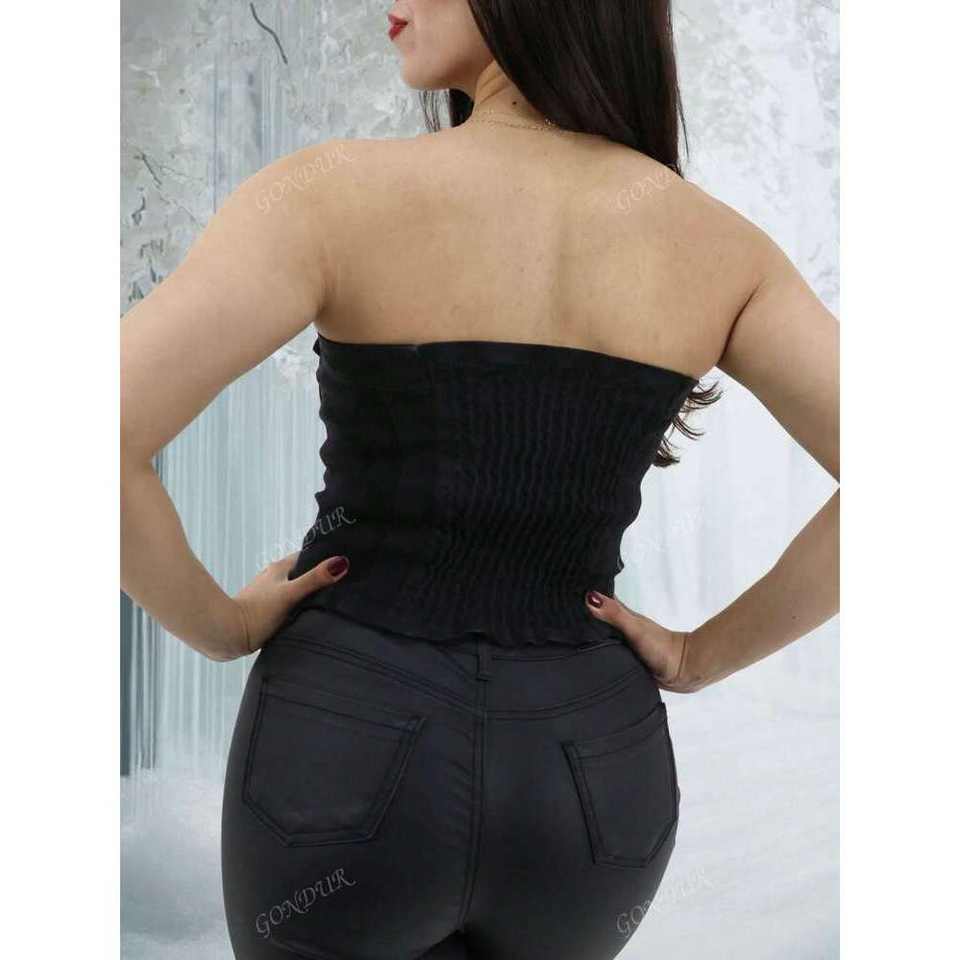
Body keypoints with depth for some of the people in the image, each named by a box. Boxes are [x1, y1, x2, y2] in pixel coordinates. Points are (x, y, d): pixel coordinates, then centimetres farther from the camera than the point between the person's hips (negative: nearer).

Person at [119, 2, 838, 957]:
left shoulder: (334, 192, -13)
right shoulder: (716, 239, -1)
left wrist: (223, 624, -5)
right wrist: (704, 655, 4)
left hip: (349, 748, -3)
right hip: (593, 780, 4)